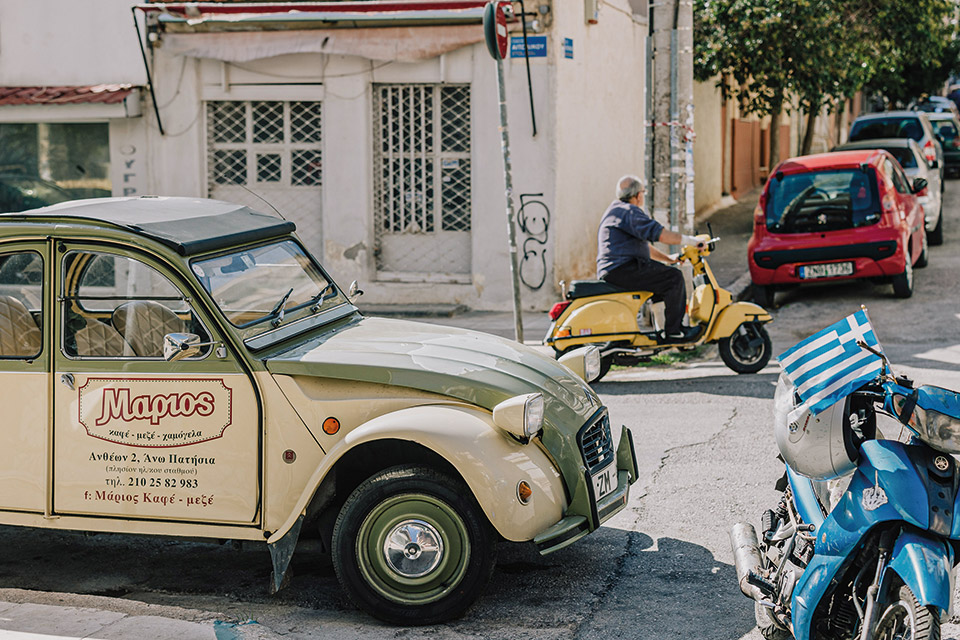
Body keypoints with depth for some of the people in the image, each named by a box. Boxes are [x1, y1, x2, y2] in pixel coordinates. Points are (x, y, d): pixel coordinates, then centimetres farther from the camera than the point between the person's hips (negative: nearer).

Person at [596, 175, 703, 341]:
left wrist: (668, 259, 29)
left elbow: (643, 244, 32)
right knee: (674, 278, -12)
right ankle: (674, 330, -9)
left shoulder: (617, 210, 24)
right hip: (622, 270, -11)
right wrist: (691, 241, -12)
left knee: (666, 274, 22)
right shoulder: (629, 211, -11)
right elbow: (660, 233, -20)